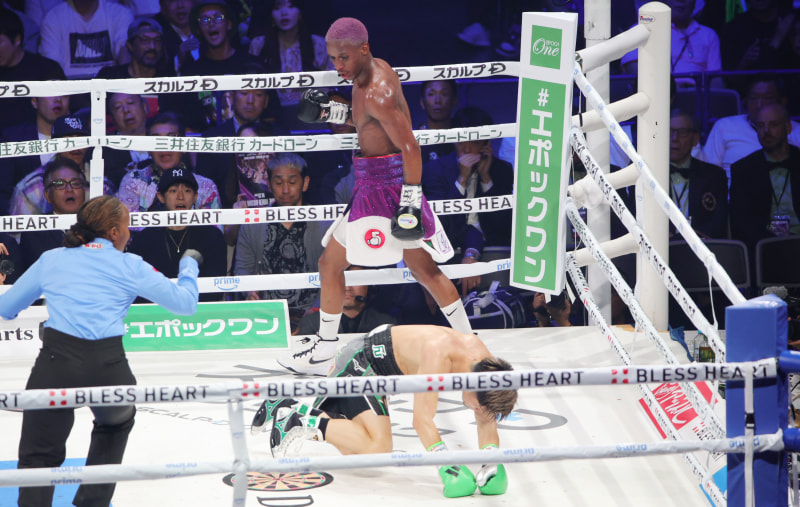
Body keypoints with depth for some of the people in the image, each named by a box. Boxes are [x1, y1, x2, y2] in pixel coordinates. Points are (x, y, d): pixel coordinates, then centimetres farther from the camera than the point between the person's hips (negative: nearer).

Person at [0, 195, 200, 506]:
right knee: (116, 422, 33)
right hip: (107, 365, 0)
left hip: (55, 365, 0)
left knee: (38, 457, 9)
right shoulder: (130, 266, 11)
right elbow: (185, 303, 12)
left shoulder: (51, 259, 16)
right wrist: (189, 265, 33)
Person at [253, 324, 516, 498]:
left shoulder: (484, 360, -16)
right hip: (362, 360, -9)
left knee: (353, 450, 14)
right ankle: (306, 421, -10)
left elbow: (487, 421, -6)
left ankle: (284, 407, 28)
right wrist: (448, 466, -45)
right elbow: (422, 419, -39)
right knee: (377, 447, -25)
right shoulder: (439, 354, -39)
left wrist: (491, 461, -20)